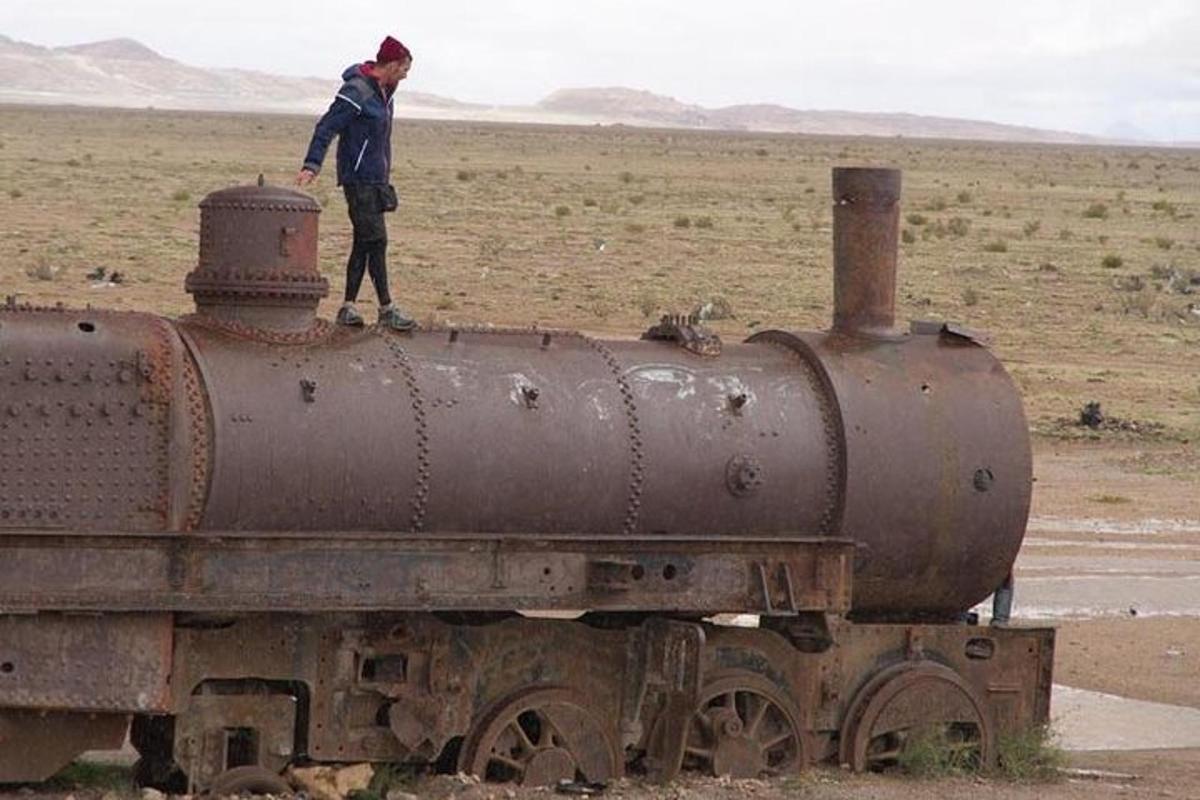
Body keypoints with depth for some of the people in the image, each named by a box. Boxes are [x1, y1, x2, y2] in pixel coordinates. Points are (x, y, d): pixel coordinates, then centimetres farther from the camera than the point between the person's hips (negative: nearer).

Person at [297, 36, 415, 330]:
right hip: (358, 178, -9)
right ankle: (386, 309, -8)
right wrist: (312, 165, -25)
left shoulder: (384, 91, 12)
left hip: (376, 179, 9)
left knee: (364, 243, 9)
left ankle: (348, 307, 12)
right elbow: (327, 127, -18)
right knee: (376, 241, -9)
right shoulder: (356, 92, -16)